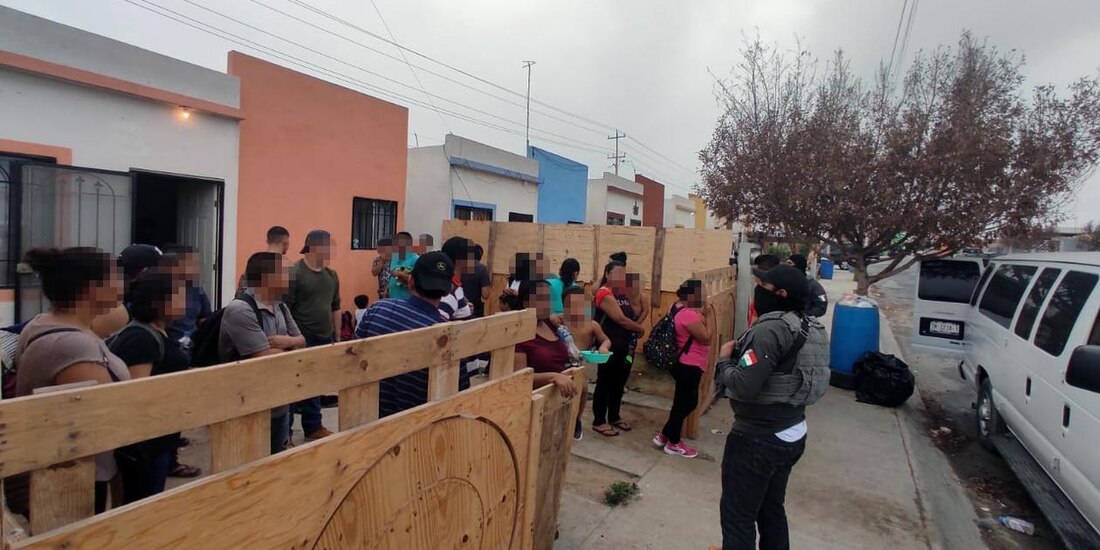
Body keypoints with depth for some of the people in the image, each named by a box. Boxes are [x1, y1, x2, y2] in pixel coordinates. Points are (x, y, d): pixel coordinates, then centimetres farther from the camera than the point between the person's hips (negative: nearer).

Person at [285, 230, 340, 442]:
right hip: (301, 341, -6)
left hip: (324, 340, 6)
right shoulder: (293, 273, -11)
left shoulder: (332, 275, 10)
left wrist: (336, 336, 15)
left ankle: (313, 427, 27)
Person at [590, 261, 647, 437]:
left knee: (619, 383, 16)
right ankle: (599, 422, 13)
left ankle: (614, 417, 31)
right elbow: (621, 319, -18)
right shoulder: (604, 293, -15)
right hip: (609, 346, -8)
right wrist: (640, 328, -7)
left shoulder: (624, 294, 11)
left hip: (625, 346, 8)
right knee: (604, 384, 2)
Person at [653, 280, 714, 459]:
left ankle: (665, 435, 29)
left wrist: (703, 314, 4)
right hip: (689, 366, -11)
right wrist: (709, 314, -15)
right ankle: (673, 443, 18)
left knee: (684, 402, 19)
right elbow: (706, 337, -22)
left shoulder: (682, 309, 9)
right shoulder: (688, 314, -23)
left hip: (684, 364, 11)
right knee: (685, 403, 3)